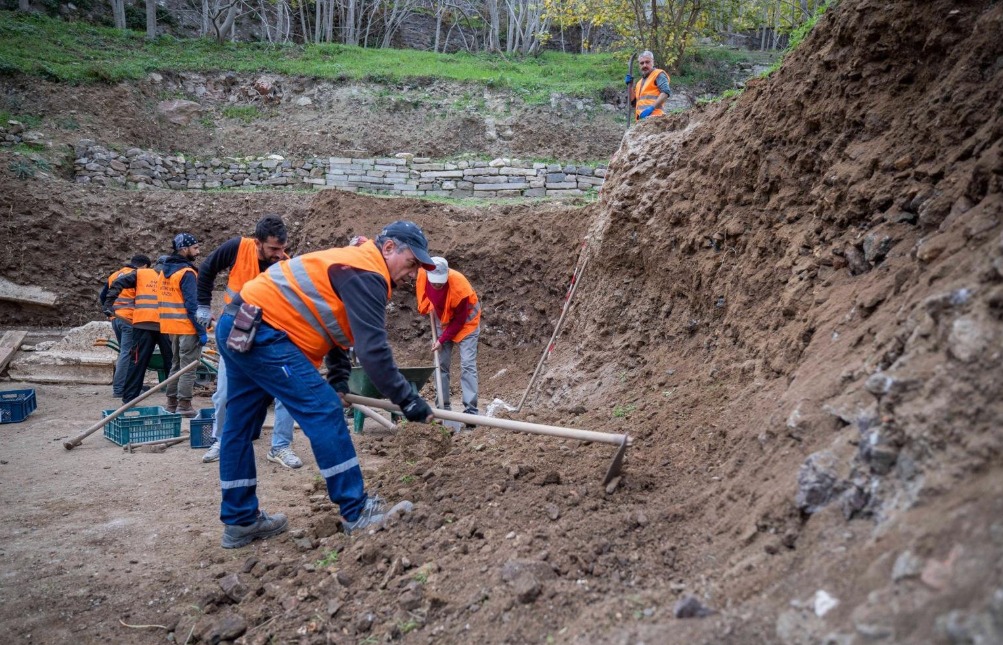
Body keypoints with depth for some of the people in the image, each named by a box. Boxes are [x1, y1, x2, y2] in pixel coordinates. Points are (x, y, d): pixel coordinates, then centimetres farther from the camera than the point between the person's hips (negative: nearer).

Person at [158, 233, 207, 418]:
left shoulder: (164, 271, 13)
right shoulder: (187, 273, -15)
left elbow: (166, 300, 17)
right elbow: (192, 305, -20)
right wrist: (202, 331, -18)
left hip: (171, 327, 9)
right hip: (187, 328, -9)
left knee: (176, 364, 18)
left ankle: (171, 403, 22)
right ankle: (184, 405, -2)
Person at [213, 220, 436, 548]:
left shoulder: (351, 264, 19)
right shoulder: (366, 274, -13)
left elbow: (336, 325, 25)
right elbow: (373, 349, -20)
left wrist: (338, 379, 14)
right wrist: (408, 400, -15)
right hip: (260, 331, -11)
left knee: (239, 426, 14)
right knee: (322, 409, -11)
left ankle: (240, 521, 25)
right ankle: (357, 512, -7)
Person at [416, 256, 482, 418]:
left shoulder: (459, 285, -36)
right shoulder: (422, 275, -23)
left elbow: (460, 320, -24)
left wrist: (442, 339, -21)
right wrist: (428, 308, -3)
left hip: (466, 321, -5)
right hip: (444, 320, 5)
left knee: (467, 365, -13)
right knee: (441, 364, 4)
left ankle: (471, 410, -15)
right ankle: (444, 408, 12)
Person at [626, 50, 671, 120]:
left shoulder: (658, 74, 5)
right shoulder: (640, 82, 29)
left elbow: (666, 92, -11)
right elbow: (633, 102, 28)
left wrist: (651, 107, -21)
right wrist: (630, 86, 16)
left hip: (652, 116, -8)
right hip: (641, 119, 8)